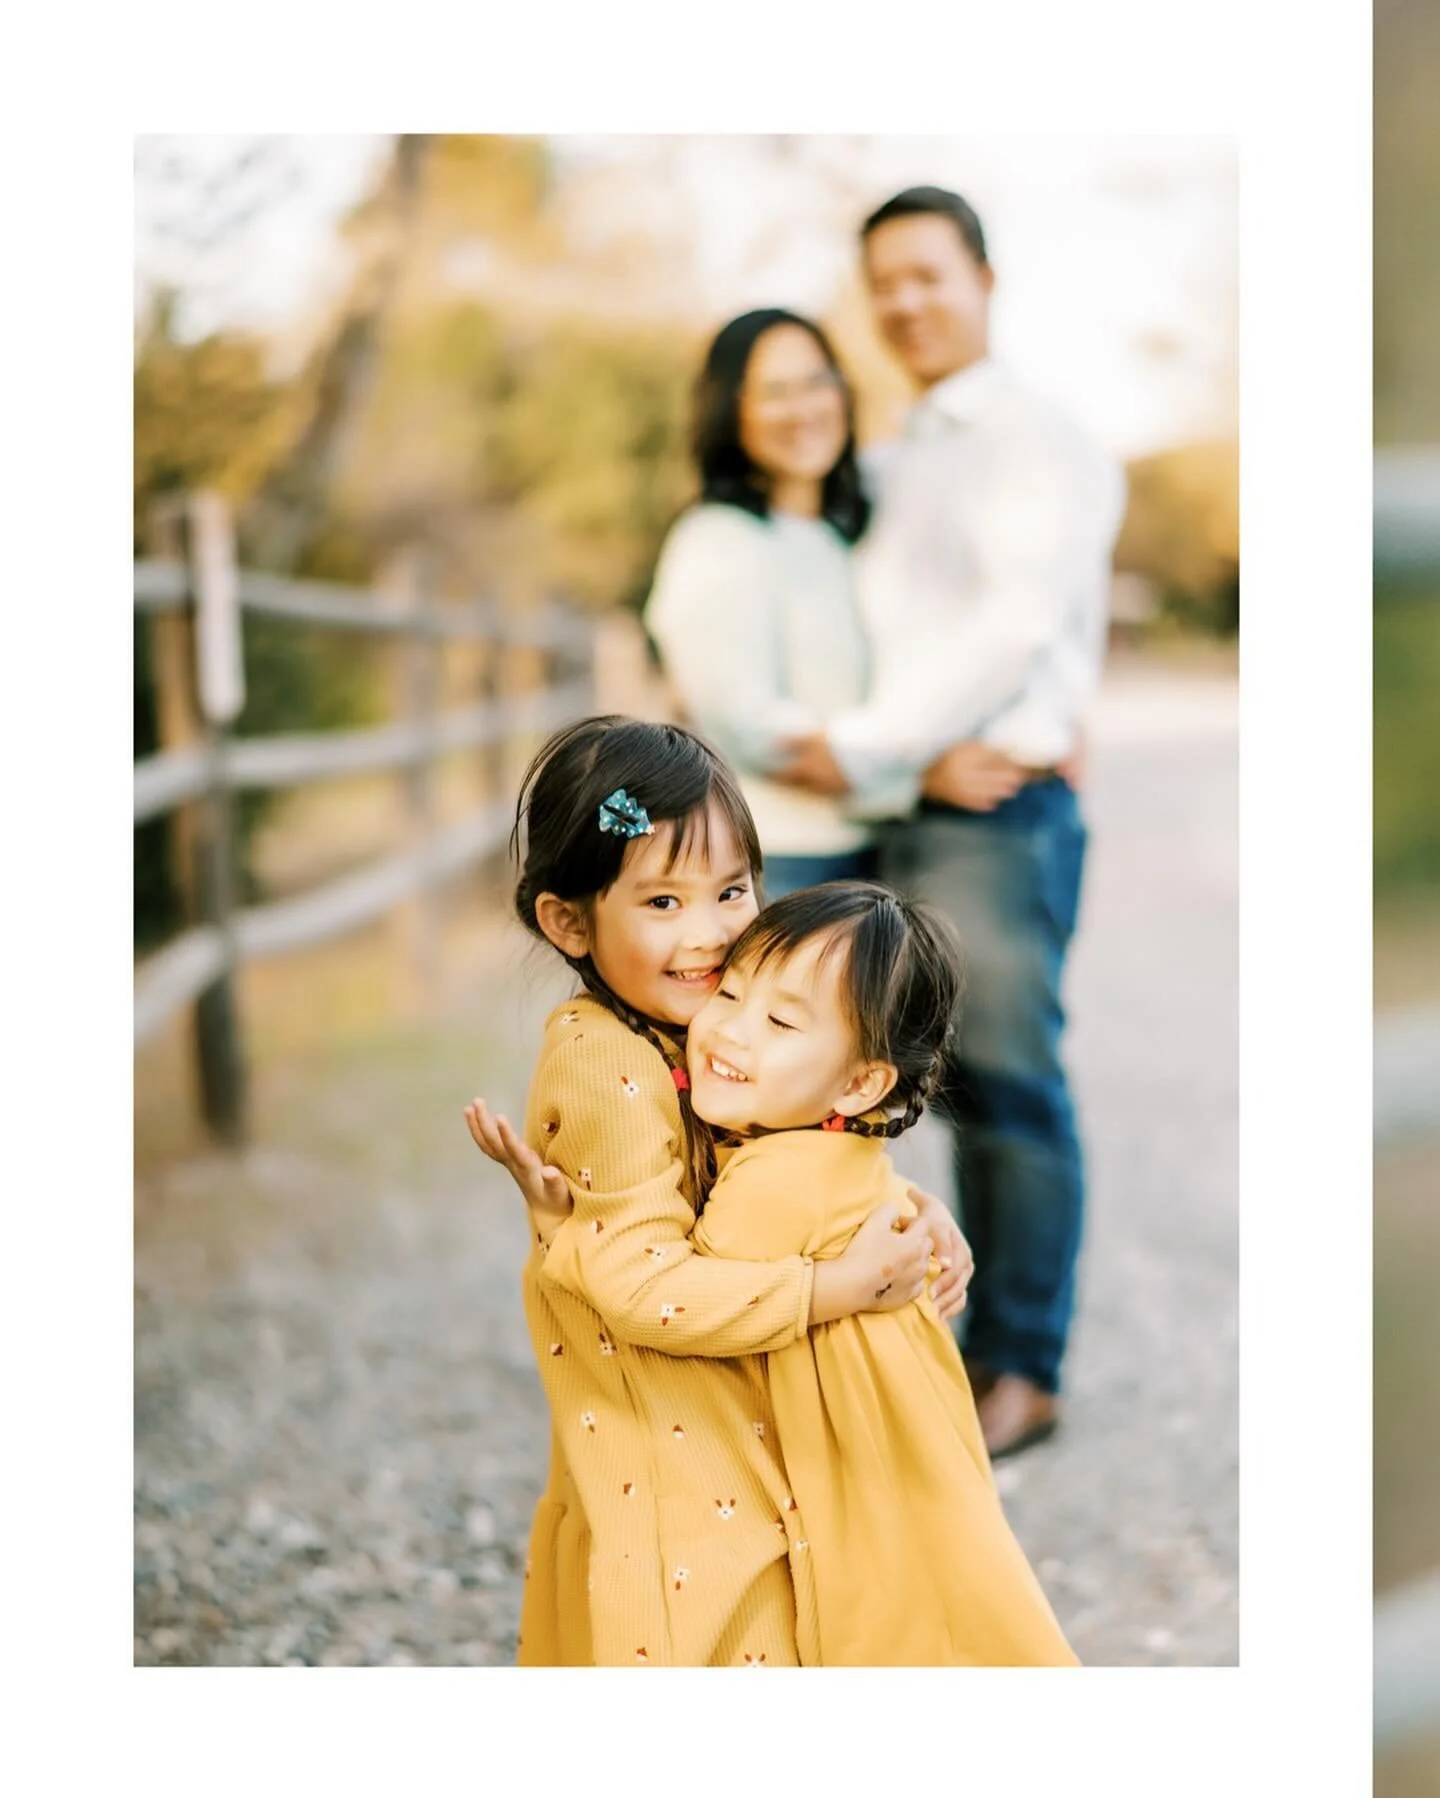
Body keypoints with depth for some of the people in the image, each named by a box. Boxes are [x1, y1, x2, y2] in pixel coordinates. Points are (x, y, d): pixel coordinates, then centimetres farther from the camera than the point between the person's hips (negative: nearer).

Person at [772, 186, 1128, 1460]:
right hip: (908, 816, 7)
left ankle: (1023, 1371, 5)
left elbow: (1015, 624, -14)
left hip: (1002, 817, -7)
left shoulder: (1040, 444, -3)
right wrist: (932, 758, -2)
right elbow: (882, 631, 17)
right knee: (970, 1096, 9)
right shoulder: (900, 465, 20)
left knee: (1014, 1090, -3)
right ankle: (991, 1349, 15)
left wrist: (865, 746, -15)